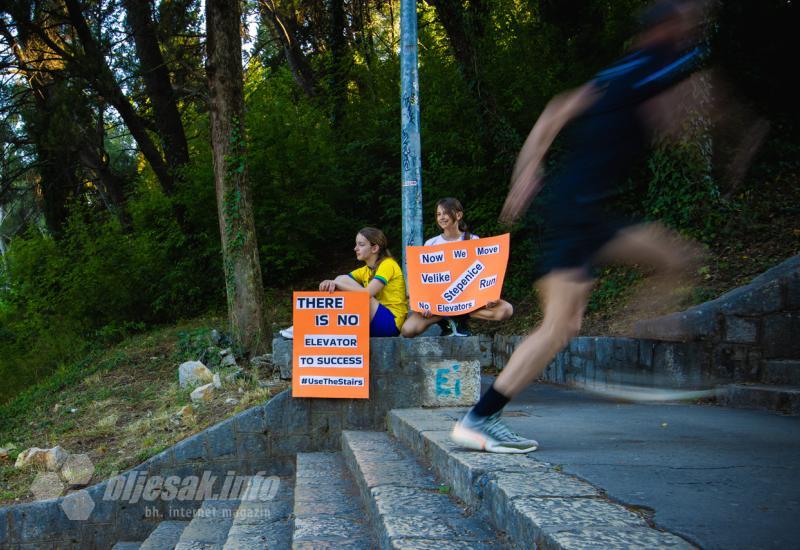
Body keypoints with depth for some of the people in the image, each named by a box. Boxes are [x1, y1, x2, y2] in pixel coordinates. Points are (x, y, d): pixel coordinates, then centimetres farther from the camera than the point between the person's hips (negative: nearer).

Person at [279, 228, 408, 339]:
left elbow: (368, 293, -23)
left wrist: (336, 283, -23)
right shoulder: (366, 270, 17)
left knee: (343, 280, -20)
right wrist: (330, 283, -19)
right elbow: (337, 283, 5)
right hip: (371, 324, 8)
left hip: (390, 323, -8)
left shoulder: (387, 264, -9)